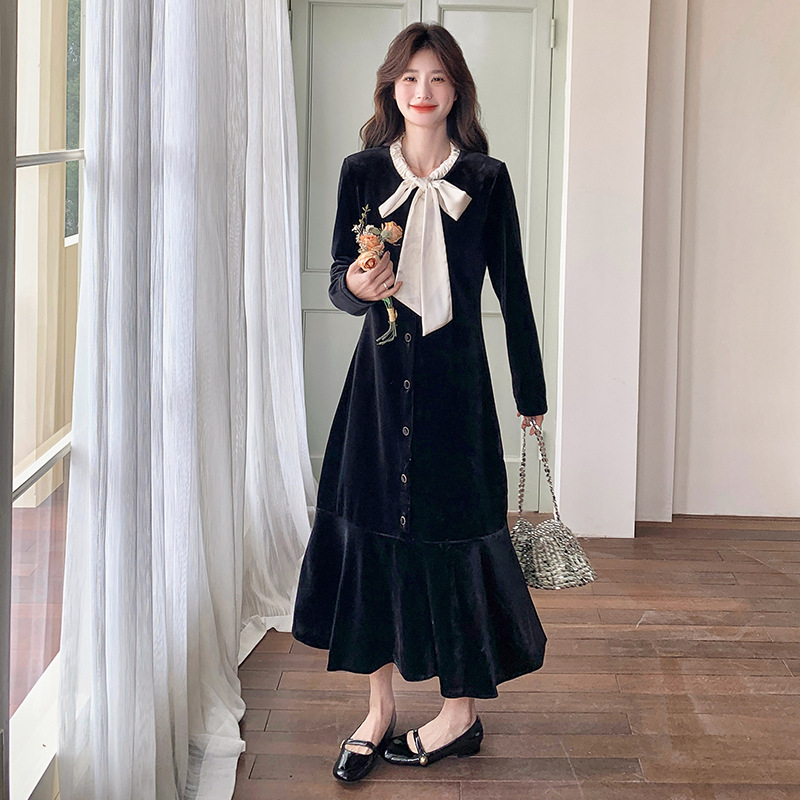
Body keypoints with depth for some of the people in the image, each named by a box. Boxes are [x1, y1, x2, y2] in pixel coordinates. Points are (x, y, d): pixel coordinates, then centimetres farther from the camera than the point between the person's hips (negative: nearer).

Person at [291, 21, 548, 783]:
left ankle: (461, 712, 17)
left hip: (454, 375, -1)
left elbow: (512, 288, 5)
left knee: (453, 532, 2)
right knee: (371, 528, 3)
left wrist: (531, 391, 7)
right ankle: (379, 708, 17)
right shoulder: (362, 172, 4)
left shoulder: (486, 179, 1)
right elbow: (339, 281, 2)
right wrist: (355, 284, -23)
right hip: (381, 371, 2)